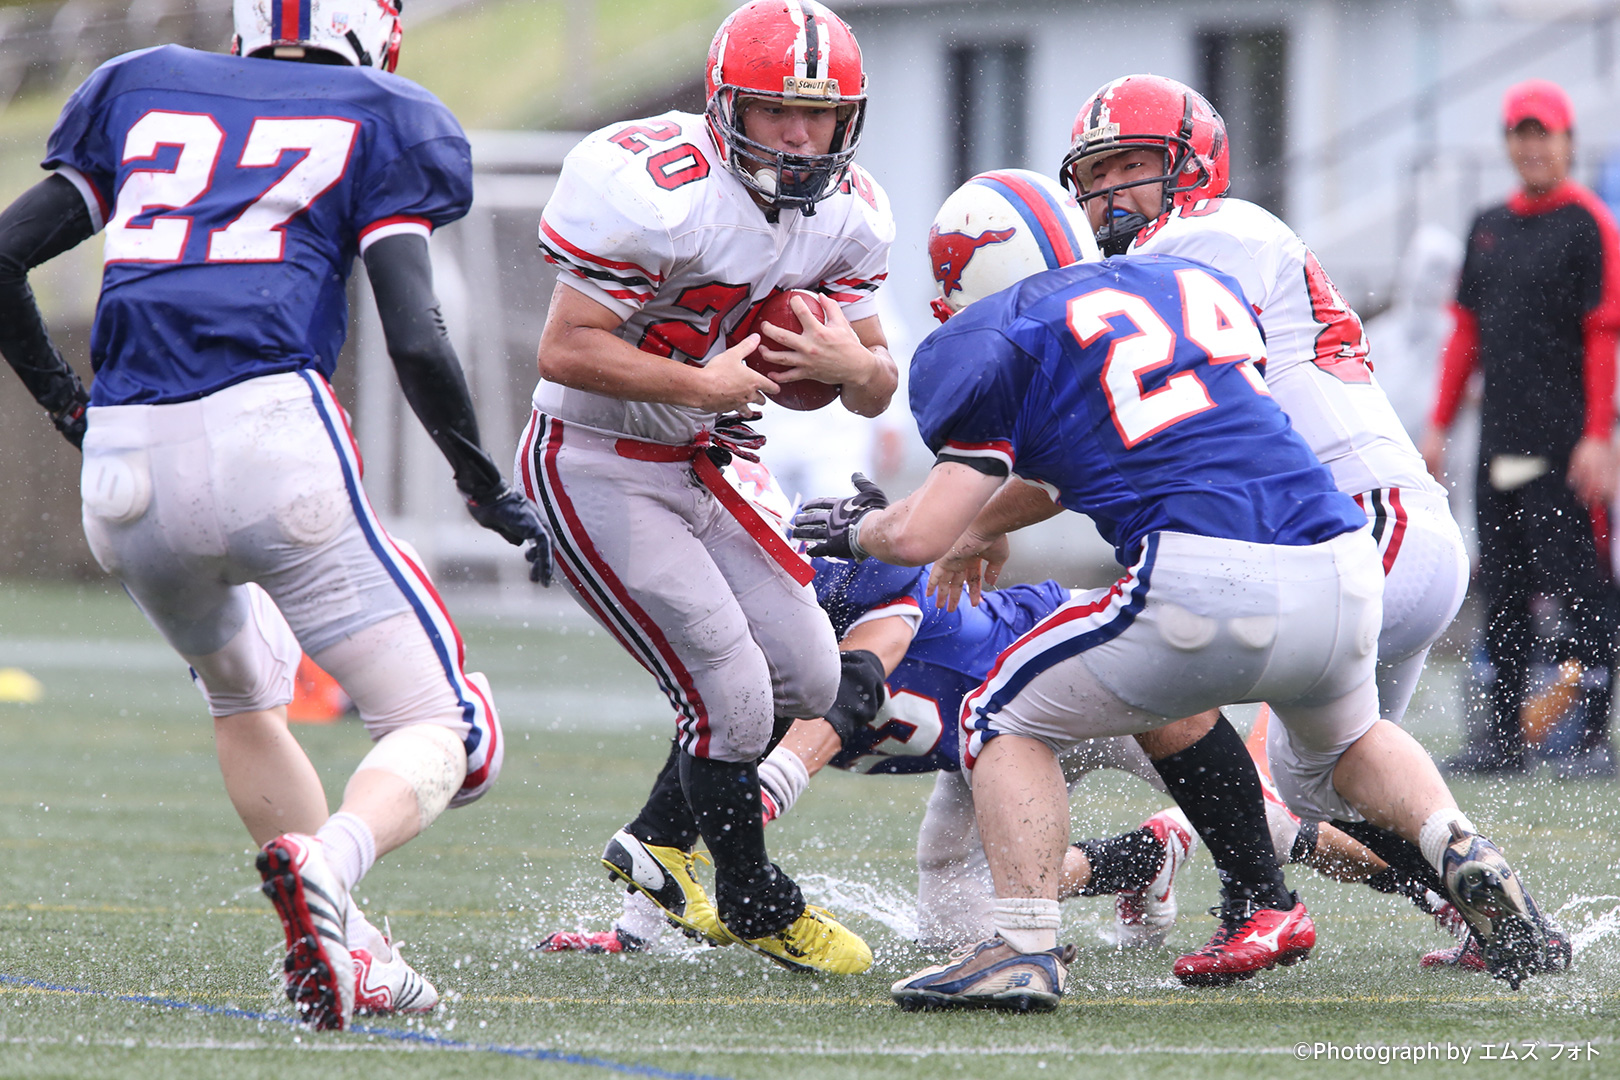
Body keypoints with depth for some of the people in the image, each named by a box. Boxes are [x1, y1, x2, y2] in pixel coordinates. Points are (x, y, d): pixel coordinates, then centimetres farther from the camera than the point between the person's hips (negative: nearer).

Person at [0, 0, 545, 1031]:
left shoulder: (141, 93, 21)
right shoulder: (377, 120, 10)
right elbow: (416, 340, -1)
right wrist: (489, 487, 13)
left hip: (127, 471, 4)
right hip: (271, 435, -4)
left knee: (243, 700, 32)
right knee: (440, 733, 4)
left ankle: (343, 949, 19)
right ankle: (326, 862, -27)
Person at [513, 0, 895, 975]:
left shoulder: (846, 214, -3)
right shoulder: (660, 191, -27)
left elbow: (878, 392, 2)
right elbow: (564, 352, -26)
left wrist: (852, 362, -21)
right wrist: (706, 387, -26)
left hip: (695, 470, 8)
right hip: (592, 469, -8)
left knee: (807, 675, 11)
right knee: (730, 691, -10)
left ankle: (660, 841, 30)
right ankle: (755, 903, 11)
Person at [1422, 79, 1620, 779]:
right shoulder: (1489, 228, 16)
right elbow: (1466, 330, 21)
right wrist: (1439, 425, 15)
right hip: (1498, 445, 7)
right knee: (1501, 594, 8)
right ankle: (1502, 739, 12)